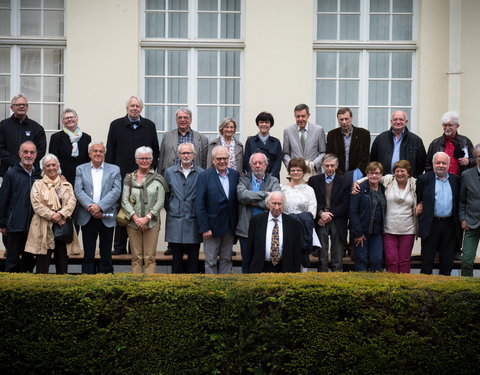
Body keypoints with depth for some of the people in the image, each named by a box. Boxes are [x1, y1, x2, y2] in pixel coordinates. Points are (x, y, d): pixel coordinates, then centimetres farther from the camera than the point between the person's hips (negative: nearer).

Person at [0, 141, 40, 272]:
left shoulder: (39, 174, 7)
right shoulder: (11, 173, -2)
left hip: (34, 226, 3)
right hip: (15, 226, -3)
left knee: (29, 260, 11)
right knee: (13, 261, 3)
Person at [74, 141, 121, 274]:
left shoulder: (114, 170, 7)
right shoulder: (81, 169, 9)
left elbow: (116, 191, -5)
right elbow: (78, 190, -2)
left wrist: (100, 206, -16)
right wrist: (90, 207, -16)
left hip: (107, 217, 0)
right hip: (87, 217, 1)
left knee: (106, 253, 6)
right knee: (88, 253, 6)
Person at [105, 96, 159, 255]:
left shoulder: (149, 126, 9)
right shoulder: (116, 125, 7)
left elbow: (155, 150, 11)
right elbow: (110, 151, 5)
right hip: (122, 175, 0)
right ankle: (120, 246, 10)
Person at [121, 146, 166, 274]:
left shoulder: (157, 179, 4)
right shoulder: (129, 178, 8)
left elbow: (160, 202, -2)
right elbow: (124, 201, 1)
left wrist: (147, 217, -12)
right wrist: (135, 217, -11)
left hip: (152, 223, -1)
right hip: (133, 223, 1)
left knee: (150, 257, -1)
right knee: (136, 257, 4)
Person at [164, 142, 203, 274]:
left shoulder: (201, 173, 0)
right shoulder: (170, 172, 6)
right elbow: (166, 195, 13)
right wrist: (170, 210, 9)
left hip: (193, 221, -1)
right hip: (175, 221, 1)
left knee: (193, 257, 3)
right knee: (176, 257, 6)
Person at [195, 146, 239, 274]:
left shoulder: (235, 175, 5)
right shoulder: (204, 176, -6)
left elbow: (237, 200, 6)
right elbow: (199, 204, -9)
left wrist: (236, 225, 1)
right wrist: (204, 228, -14)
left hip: (230, 227, 4)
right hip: (212, 227, -4)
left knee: (226, 259, 12)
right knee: (211, 261, 4)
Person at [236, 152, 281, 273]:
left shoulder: (273, 181, 6)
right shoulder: (244, 180, 6)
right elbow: (242, 195, -15)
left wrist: (254, 202, -11)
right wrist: (264, 194, -14)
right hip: (246, 230, 0)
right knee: (247, 264, 9)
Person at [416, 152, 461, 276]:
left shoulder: (455, 180, 10)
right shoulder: (424, 179, 1)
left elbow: (459, 201, 13)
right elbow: (417, 199, 7)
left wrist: (461, 220, 3)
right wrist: (420, 205, -8)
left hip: (449, 225, 3)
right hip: (431, 224, -3)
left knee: (447, 259, 8)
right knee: (427, 258, 3)